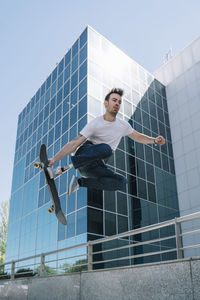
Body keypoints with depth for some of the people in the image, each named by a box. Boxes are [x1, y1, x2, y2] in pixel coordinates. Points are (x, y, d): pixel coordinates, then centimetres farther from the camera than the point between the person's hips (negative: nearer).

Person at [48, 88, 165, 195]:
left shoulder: (123, 125, 9)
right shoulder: (95, 124, -9)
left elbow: (138, 137, 26)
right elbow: (74, 144, -13)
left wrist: (154, 140, 8)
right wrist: (54, 159, -22)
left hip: (96, 166, 6)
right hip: (84, 154, -6)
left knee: (122, 181, -20)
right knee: (105, 148, -37)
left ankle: (80, 182, -17)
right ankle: (65, 167, -31)